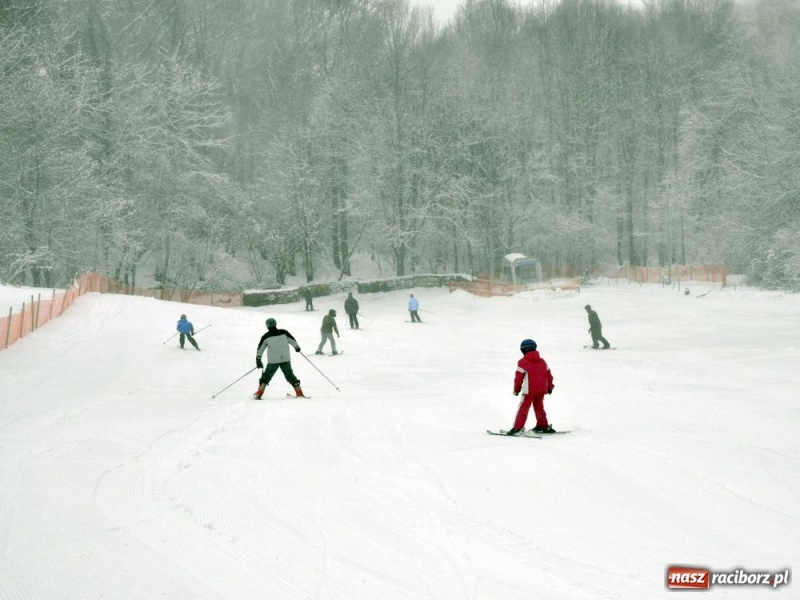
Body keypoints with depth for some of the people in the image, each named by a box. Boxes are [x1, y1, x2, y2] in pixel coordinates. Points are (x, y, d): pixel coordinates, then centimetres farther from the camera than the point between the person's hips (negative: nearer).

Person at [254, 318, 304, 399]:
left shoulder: (266, 336, -5)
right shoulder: (283, 333, -4)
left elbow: (260, 349, 1)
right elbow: (292, 340, 5)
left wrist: (258, 359, 12)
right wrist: (297, 347, 25)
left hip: (273, 361, -1)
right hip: (286, 359, 1)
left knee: (266, 375, 12)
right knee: (290, 375, 15)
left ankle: (259, 393, 2)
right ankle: (299, 392, 11)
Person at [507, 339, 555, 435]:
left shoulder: (522, 362, -8)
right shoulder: (542, 361, 10)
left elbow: (519, 377, -7)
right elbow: (548, 374, 14)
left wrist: (516, 389, 5)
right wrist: (550, 387, 24)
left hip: (529, 390, -6)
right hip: (541, 390, 6)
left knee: (523, 408, -4)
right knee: (539, 407, 21)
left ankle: (517, 428, -12)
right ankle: (544, 426, 28)